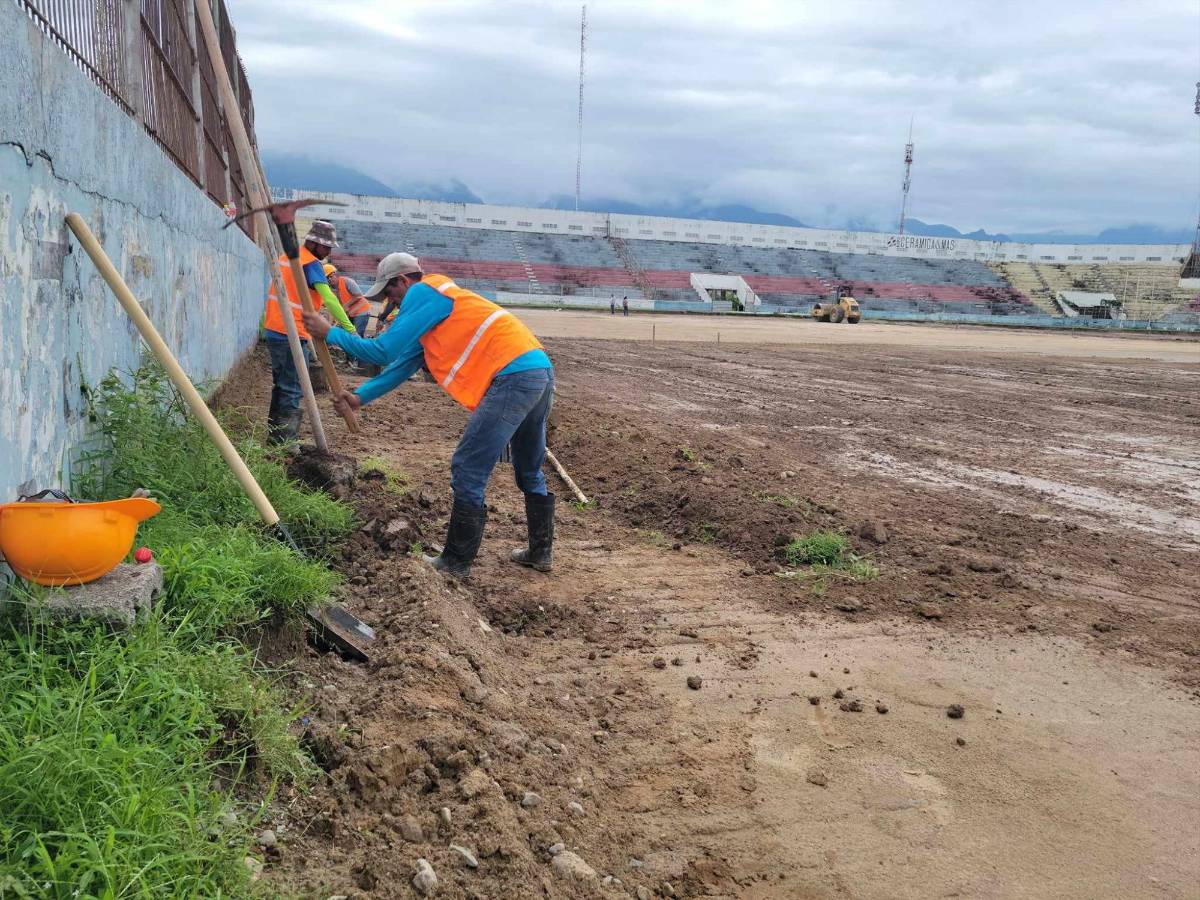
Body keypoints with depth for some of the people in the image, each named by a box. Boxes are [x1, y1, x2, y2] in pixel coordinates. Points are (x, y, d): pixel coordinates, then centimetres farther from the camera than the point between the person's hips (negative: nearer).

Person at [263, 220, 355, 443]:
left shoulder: (286, 256, 16)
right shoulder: (311, 264, -13)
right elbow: (328, 298, -23)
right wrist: (349, 327, -26)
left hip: (274, 331, 9)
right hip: (293, 335, -9)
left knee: (280, 384, 17)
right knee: (292, 389, -4)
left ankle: (274, 431, 23)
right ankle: (283, 437, -4)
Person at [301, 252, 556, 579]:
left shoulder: (422, 293, 0)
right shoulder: (439, 302, 28)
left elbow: (385, 351, -3)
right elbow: (404, 364, 28)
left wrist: (330, 333, 8)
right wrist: (361, 396, 24)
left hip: (514, 375, -10)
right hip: (540, 369, 10)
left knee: (467, 471, -3)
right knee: (530, 471, 21)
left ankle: (456, 562, 3)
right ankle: (540, 552, 31)